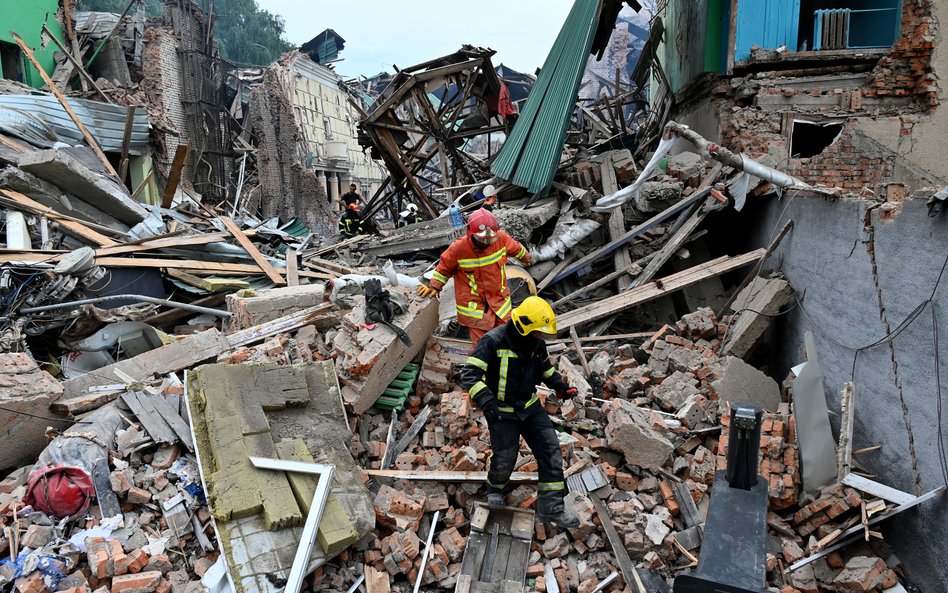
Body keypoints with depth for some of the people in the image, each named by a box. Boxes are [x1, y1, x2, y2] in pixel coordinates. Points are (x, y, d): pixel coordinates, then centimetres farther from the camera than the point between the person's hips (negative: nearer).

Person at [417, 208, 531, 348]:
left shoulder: (501, 238, -10)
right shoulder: (458, 248, -19)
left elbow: (515, 248, 13)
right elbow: (445, 267, 0)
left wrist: (526, 257, 31)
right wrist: (434, 286, -5)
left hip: (500, 299, 4)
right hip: (474, 306, -4)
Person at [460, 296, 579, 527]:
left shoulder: (536, 344, -2)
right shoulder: (493, 342, -23)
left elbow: (546, 368, 20)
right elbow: (469, 374, -27)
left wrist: (560, 386, 7)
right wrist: (486, 400, -38)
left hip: (531, 407, 6)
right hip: (502, 412, -5)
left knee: (551, 451, -3)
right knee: (504, 459, 5)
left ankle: (551, 508, 6)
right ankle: (496, 488, 42)